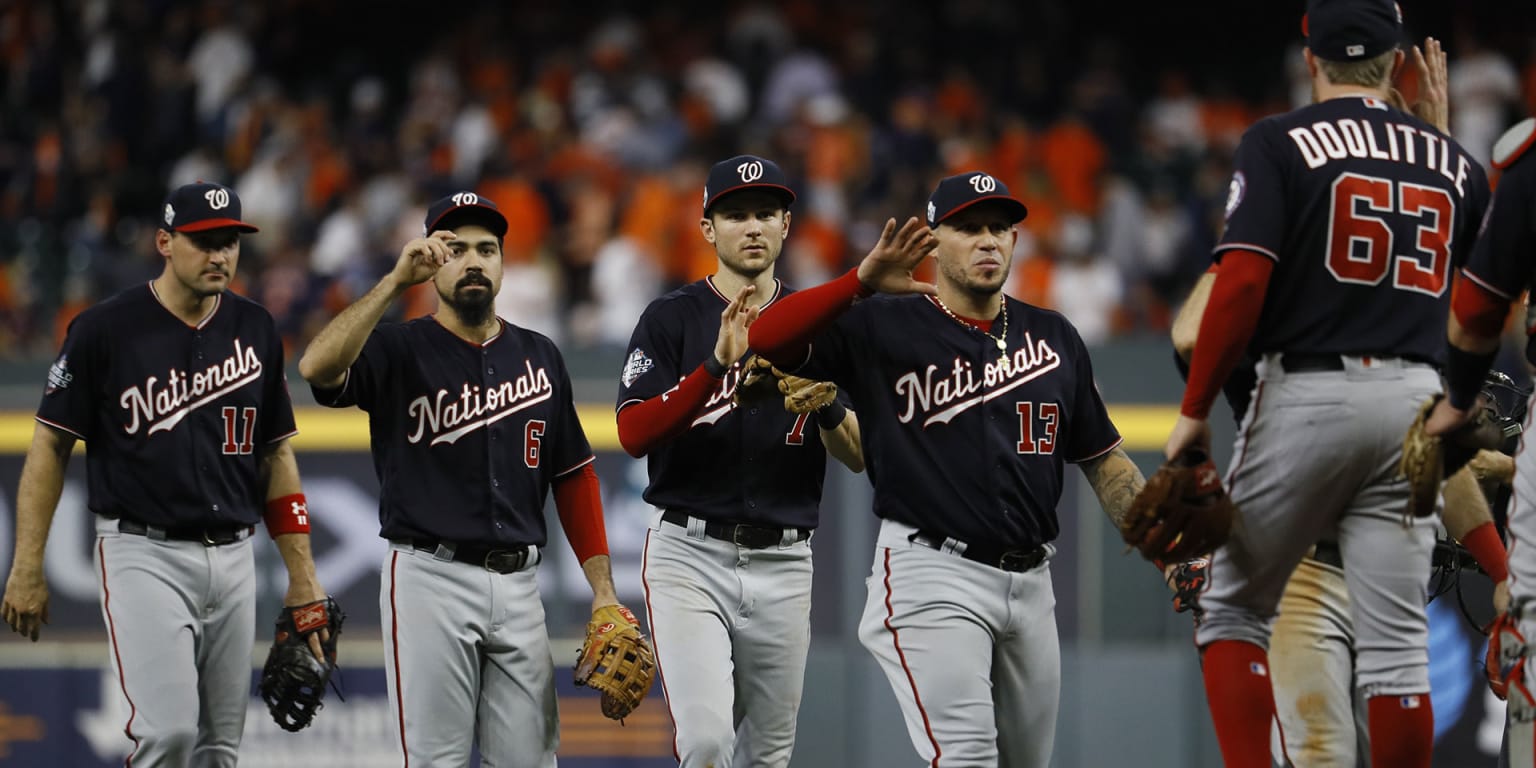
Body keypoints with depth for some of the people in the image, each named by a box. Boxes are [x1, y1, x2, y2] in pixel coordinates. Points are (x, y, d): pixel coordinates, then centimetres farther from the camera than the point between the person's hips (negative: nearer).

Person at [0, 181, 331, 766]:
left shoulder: (255, 330, 8)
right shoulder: (106, 329, -7)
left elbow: (277, 455, 14)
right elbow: (51, 444, -3)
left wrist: (301, 574, 8)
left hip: (232, 557, 5)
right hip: (144, 555, -5)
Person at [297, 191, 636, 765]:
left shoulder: (539, 358, 13)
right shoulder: (399, 351, 0)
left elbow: (573, 477, 15)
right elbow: (318, 368, -22)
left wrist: (603, 590, 7)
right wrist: (395, 282, -26)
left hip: (518, 583, 4)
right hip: (431, 581, -4)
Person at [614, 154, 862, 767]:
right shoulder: (673, 319, -1)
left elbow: (858, 456, 8)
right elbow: (634, 435, -13)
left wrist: (826, 405, -14)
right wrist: (717, 364, -24)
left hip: (783, 562, 4)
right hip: (690, 557, -4)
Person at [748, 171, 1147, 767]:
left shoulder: (1054, 338, 12)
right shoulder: (883, 328, -1)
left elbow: (1102, 458, 16)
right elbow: (764, 339, -13)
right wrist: (861, 283, -24)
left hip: (1030, 581, 6)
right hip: (932, 580, -6)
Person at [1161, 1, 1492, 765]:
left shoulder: (1279, 143, -3)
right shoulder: (1452, 159, 11)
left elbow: (1242, 280, -12)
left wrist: (1194, 410, -7)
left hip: (1307, 390, -3)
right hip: (1416, 400, 3)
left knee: (1234, 609, 9)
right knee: (1396, 639, 3)